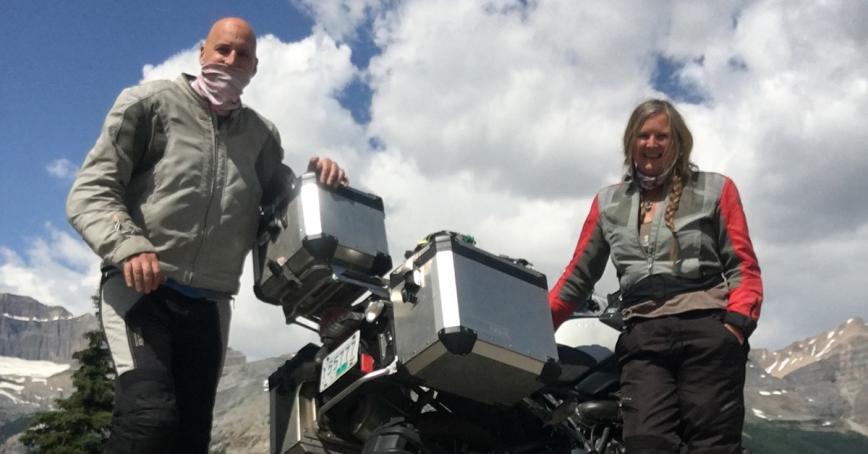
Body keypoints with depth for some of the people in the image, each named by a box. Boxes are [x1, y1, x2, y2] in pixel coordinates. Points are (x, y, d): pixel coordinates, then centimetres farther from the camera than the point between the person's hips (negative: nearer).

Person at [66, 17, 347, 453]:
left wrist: (314, 179, -2)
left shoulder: (262, 135, 17)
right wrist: (127, 246, -23)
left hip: (208, 304, 5)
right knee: (151, 413, -24)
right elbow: (90, 191, -3)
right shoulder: (151, 103, 3)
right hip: (140, 288, -5)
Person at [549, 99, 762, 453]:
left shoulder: (714, 190, 13)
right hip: (643, 338, 2)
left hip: (708, 331, -1)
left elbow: (744, 267, 7)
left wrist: (737, 323, -10)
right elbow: (578, 275, 18)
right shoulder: (608, 203, 20)